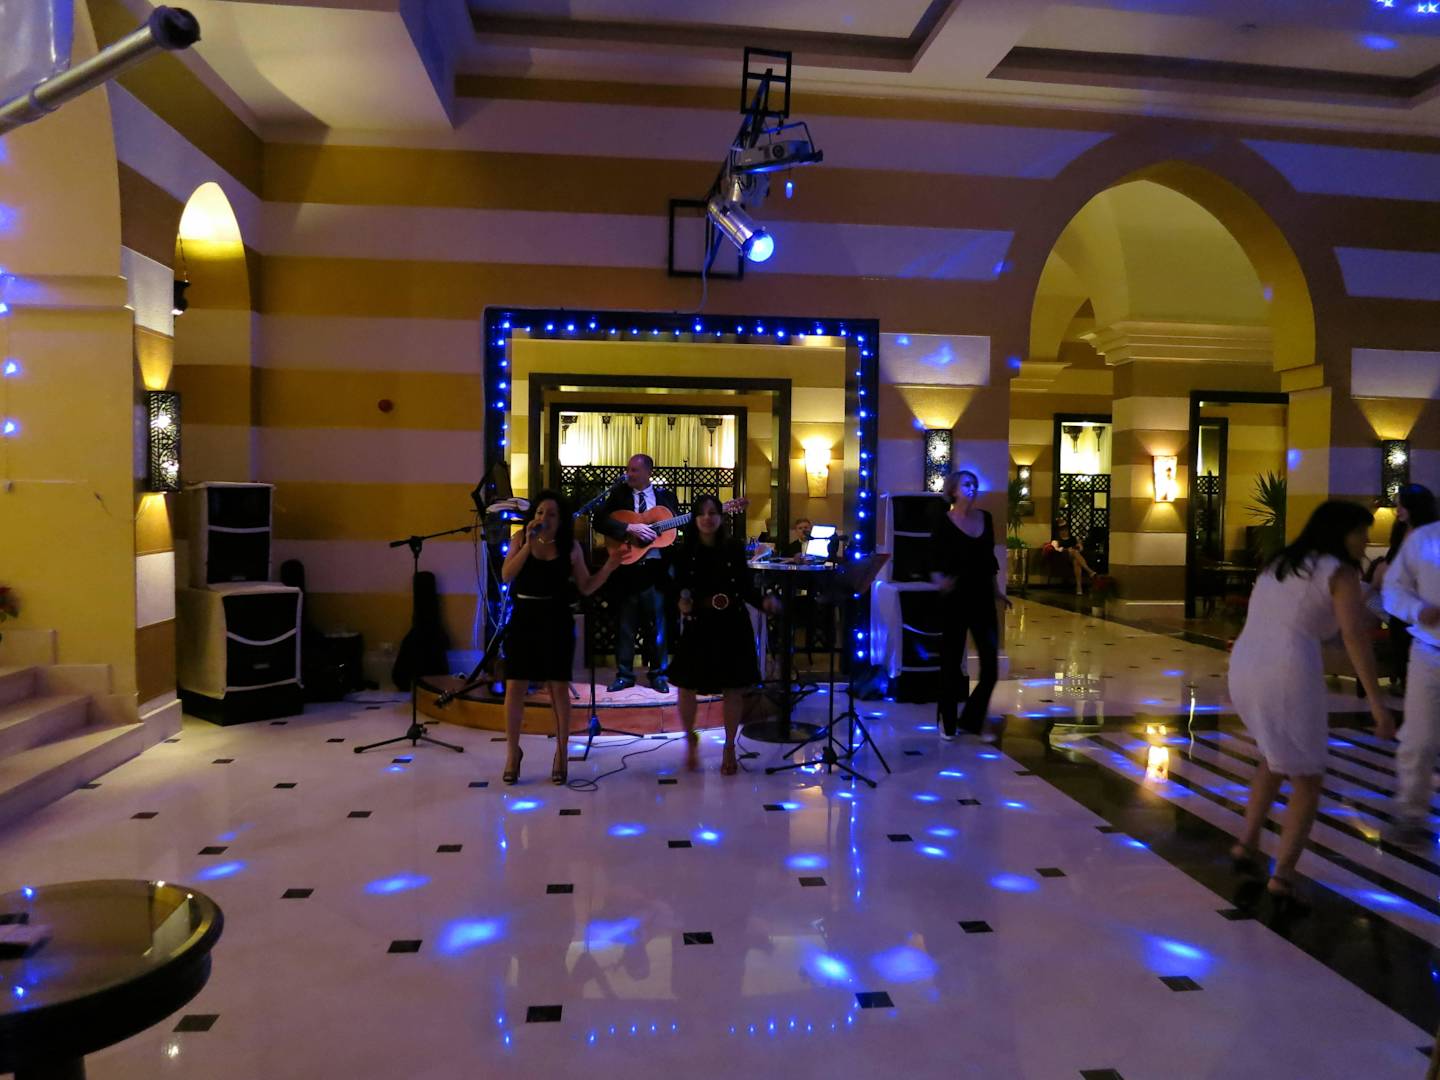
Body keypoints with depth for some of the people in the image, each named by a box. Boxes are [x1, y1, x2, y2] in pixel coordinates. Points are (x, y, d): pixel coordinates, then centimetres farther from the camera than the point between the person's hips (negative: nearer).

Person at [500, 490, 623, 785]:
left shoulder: (570, 546, 0)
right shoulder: (521, 540, 2)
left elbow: (586, 588, 4)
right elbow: (506, 576, -10)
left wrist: (608, 567, -12)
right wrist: (528, 544, -17)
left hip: (556, 623, -1)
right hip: (523, 620, 1)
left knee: (558, 688, 4)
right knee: (514, 687, 2)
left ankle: (562, 754, 17)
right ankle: (513, 752, 19)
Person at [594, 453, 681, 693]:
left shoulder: (665, 496, 7)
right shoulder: (619, 494, 3)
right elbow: (600, 521, -8)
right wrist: (630, 528, -19)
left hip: (656, 567, 0)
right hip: (627, 565, 0)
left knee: (657, 623, 7)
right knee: (625, 624, 6)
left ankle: (658, 675, 18)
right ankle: (624, 675, 16)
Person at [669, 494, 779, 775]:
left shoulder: (734, 551, 0)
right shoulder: (685, 553, -2)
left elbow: (746, 588, 1)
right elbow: (678, 588, -2)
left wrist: (764, 601, -16)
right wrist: (681, 603, -24)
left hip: (732, 627, 1)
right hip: (698, 627, 0)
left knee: (733, 689, 5)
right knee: (687, 687, 4)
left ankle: (729, 748, 22)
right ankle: (690, 739, 31)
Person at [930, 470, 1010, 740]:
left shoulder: (986, 518, 8)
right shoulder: (944, 523, -7)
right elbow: (935, 564, -9)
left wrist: (997, 592, 19)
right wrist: (941, 581, -29)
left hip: (983, 600, 4)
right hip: (955, 601, -4)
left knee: (991, 668, 0)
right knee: (951, 664, 5)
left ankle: (972, 720, 19)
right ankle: (948, 722, 22)